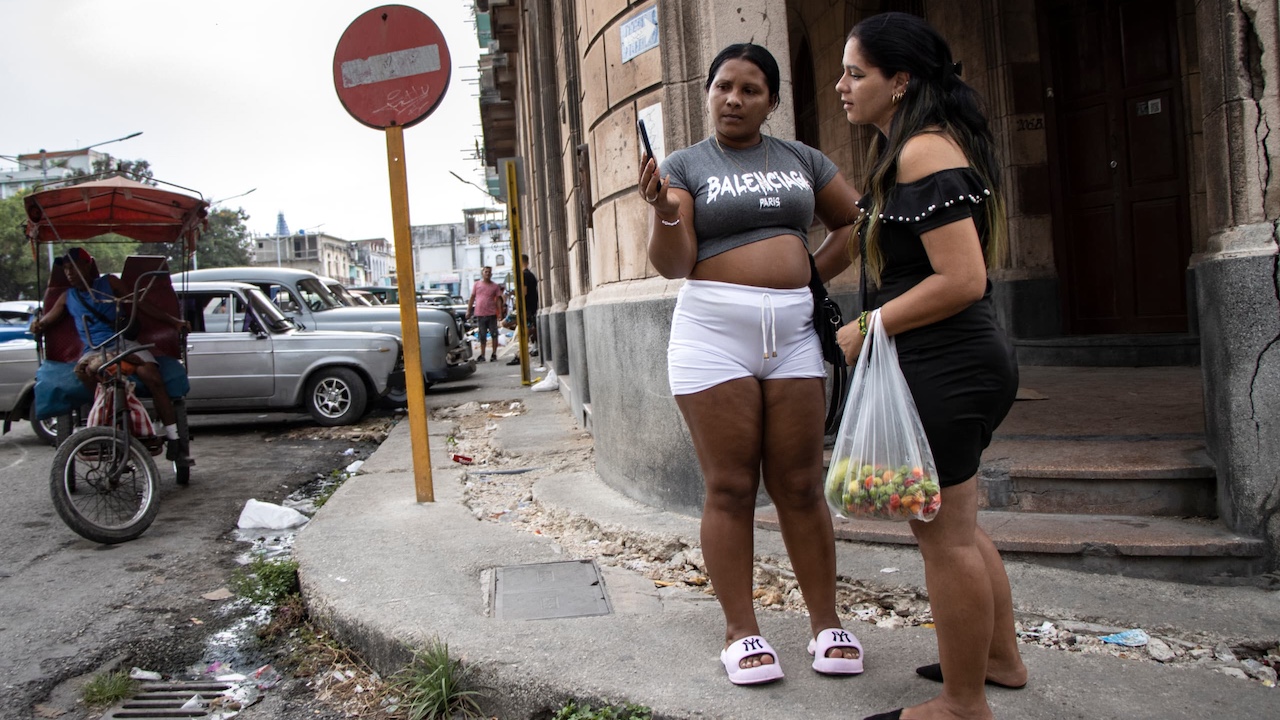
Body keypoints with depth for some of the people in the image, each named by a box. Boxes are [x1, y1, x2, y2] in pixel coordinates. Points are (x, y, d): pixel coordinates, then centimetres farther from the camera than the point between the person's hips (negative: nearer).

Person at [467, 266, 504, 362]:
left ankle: (494, 354, 13)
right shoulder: (477, 285, 7)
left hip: (492, 314, -1)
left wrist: (500, 312, -8)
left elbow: (498, 300, 1)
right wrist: (468, 311, 6)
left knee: (494, 335, 3)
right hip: (480, 314, 1)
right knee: (482, 336, 7)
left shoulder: (495, 286, 3)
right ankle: (482, 355, 14)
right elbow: (472, 298, 10)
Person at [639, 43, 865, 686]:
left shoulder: (799, 158, 14)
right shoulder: (685, 166, 5)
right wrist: (665, 215, -24)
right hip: (713, 332, -2)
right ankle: (740, 631, 9)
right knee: (730, 488, 0)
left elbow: (856, 221, 21)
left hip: (793, 330, 3)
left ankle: (826, 622, 15)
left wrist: (813, 273, 9)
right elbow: (673, 265, -6)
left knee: (800, 486, 5)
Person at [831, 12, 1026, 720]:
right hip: (960, 364, 11)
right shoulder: (918, 149, 17)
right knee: (955, 528, 22)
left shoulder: (924, 152, -16)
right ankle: (1000, 658, 39)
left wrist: (865, 329, -16)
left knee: (943, 537, 1)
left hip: (944, 369, -11)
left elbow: (961, 279, -23)